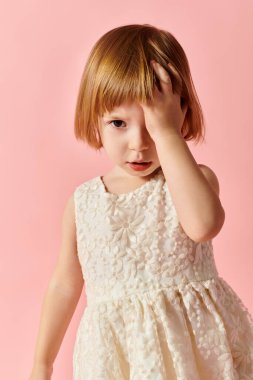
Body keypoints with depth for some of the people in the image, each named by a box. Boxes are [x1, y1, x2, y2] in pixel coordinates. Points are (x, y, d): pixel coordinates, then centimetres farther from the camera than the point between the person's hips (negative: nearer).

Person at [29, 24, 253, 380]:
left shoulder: (195, 179, -10)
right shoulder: (83, 202, -2)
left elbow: (203, 225, -34)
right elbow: (65, 284, 8)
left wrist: (166, 132, -31)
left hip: (197, 344, -2)